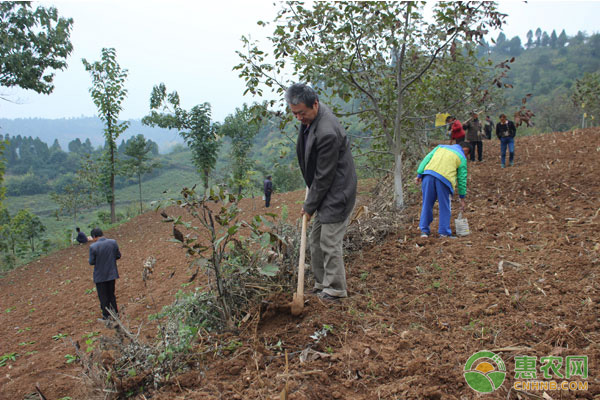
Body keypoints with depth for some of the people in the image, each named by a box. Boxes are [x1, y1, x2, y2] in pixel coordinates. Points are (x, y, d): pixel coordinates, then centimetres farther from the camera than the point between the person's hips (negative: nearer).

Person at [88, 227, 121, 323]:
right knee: (111, 294, 21)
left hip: (100, 276, -4)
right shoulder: (113, 242, -9)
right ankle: (115, 313, 28)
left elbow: (92, 262, -13)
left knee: (103, 297, 12)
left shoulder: (93, 247, -19)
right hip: (111, 273, 4)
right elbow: (118, 256, -1)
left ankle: (106, 316, 20)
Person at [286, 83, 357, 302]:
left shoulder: (327, 132, -29)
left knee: (329, 243, -4)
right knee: (315, 241, 14)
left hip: (336, 194, -10)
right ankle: (321, 284, 27)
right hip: (324, 193, 10)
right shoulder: (309, 118, 2)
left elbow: (324, 176, -22)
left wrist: (309, 206, -11)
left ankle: (335, 290, 11)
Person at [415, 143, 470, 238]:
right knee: (445, 207, 10)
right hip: (444, 179, -3)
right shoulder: (462, 158, 17)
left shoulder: (441, 147, 28)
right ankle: (444, 232, 14)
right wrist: (462, 198, 21)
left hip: (428, 174, 3)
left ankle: (424, 230, 17)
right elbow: (462, 179, 16)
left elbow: (426, 159, 15)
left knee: (427, 204, 12)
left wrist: (419, 175, 10)